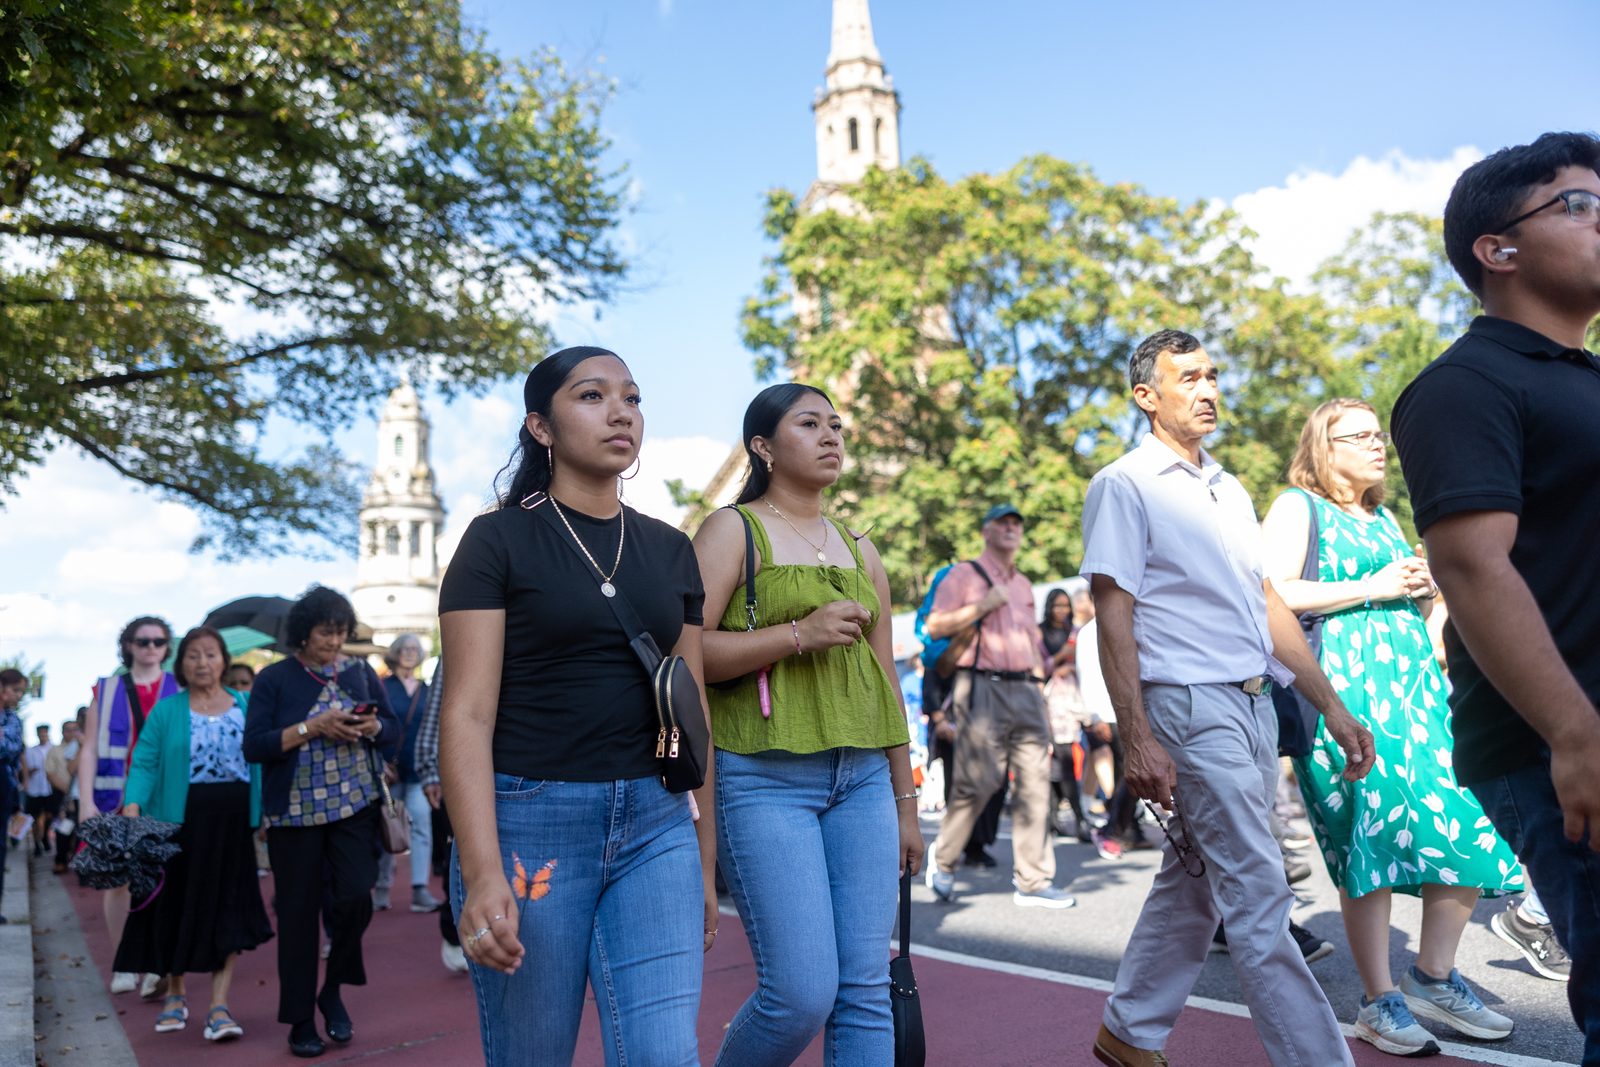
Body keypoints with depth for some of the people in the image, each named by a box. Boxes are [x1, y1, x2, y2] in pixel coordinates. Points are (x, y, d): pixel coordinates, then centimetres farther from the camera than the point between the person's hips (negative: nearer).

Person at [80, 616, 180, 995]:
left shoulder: (180, 690, 6)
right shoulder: (106, 690, 9)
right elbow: (89, 749, 6)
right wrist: (86, 800, -4)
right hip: (117, 798, 1)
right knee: (117, 878, 4)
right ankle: (123, 965, 15)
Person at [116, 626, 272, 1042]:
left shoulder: (246, 706, 5)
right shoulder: (166, 710, 0)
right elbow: (144, 764, -5)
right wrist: (132, 810, -20)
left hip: (233, 822, 1)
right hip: (179, 821, 0)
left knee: (228, 910, -1)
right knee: (177, 906, 12)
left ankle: (219, 1005, 1)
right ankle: (175, 993, 31)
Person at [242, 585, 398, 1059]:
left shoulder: (361, 672, 6)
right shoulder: (273, 679, -1)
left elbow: (393, 732, 10)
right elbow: (254, 746, -8)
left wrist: (372, 727, -13)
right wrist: (313, 727, -18)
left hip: (354, 806, 2)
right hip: (295, 812, -2)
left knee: (355, 897, -8)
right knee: (298, 912, 5)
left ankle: (332, 990, 18)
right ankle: (300, 1019, 19)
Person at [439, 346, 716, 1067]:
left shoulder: (671, 550, 10)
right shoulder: (499, 539, -2)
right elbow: (467, 712, -9)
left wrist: (705, 860, 14)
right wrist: (482, 872, -20)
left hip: (655, 826, 3)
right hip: (530, 823, -3)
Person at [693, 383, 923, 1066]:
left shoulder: (859, 551, 18)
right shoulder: (734, 529, 1)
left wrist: (905, 805, 18)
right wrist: (798, 633, -18)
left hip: (862, 779, 6)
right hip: (764, 779, -5)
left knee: (866, 990, 3)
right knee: (803, 992, -7)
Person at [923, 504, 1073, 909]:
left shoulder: (1023, 584, 22)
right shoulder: (965, 574, 2)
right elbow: (935, 626, -7)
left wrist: (1039, 691, 18)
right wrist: (982, 606, -13)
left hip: (1024, 690, 6)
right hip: (982, 689, -6)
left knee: (1035, 781, 0)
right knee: (978, 782, -8)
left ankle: (1033, 881, 5)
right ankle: (942, 857, 14)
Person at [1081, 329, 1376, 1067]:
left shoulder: (1231, 491, 17)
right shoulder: (1124, 486, -6)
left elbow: (1267, 605, 19)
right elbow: (1113, 619, -11)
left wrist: (1333, 708, 14)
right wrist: (1137, 742, -17)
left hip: (1255, 706, 8)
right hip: (1192, 707, -8)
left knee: (1195, 882, 14)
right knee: (1259, 900, -6)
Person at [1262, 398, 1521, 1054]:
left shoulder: (1384, 520, 25)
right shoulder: (1297, 508, 2)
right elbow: (1273, 592, -13)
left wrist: (1424, 592, 9)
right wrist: (1374, 587, -12)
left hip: (1414, 680, 7)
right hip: (1342, 686, -7)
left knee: (1467, 827, -2)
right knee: (1371, 834, -9)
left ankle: (1433, 978, 14)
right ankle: (1380, 1004, 1)